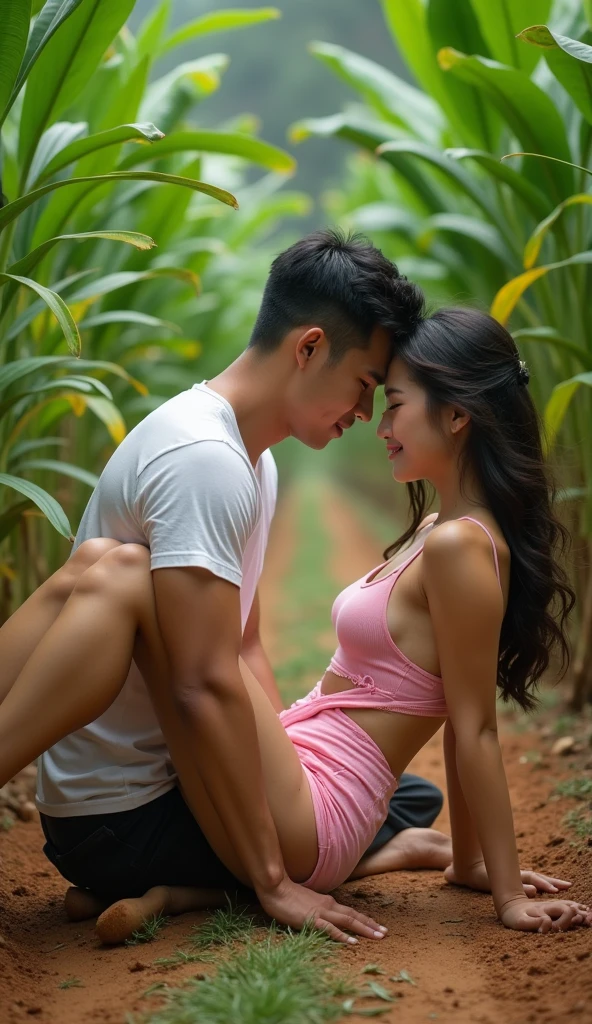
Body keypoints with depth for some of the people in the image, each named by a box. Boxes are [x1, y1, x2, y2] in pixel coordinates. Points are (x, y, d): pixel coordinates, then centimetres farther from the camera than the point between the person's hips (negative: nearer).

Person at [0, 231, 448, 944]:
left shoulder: (252, 458, 11)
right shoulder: (206, 458, -22)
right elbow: (205, 684, -28)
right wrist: (274, 883, -25)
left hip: (167, 775, 10)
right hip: (116, 821, -10)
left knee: (414, 799, 15)